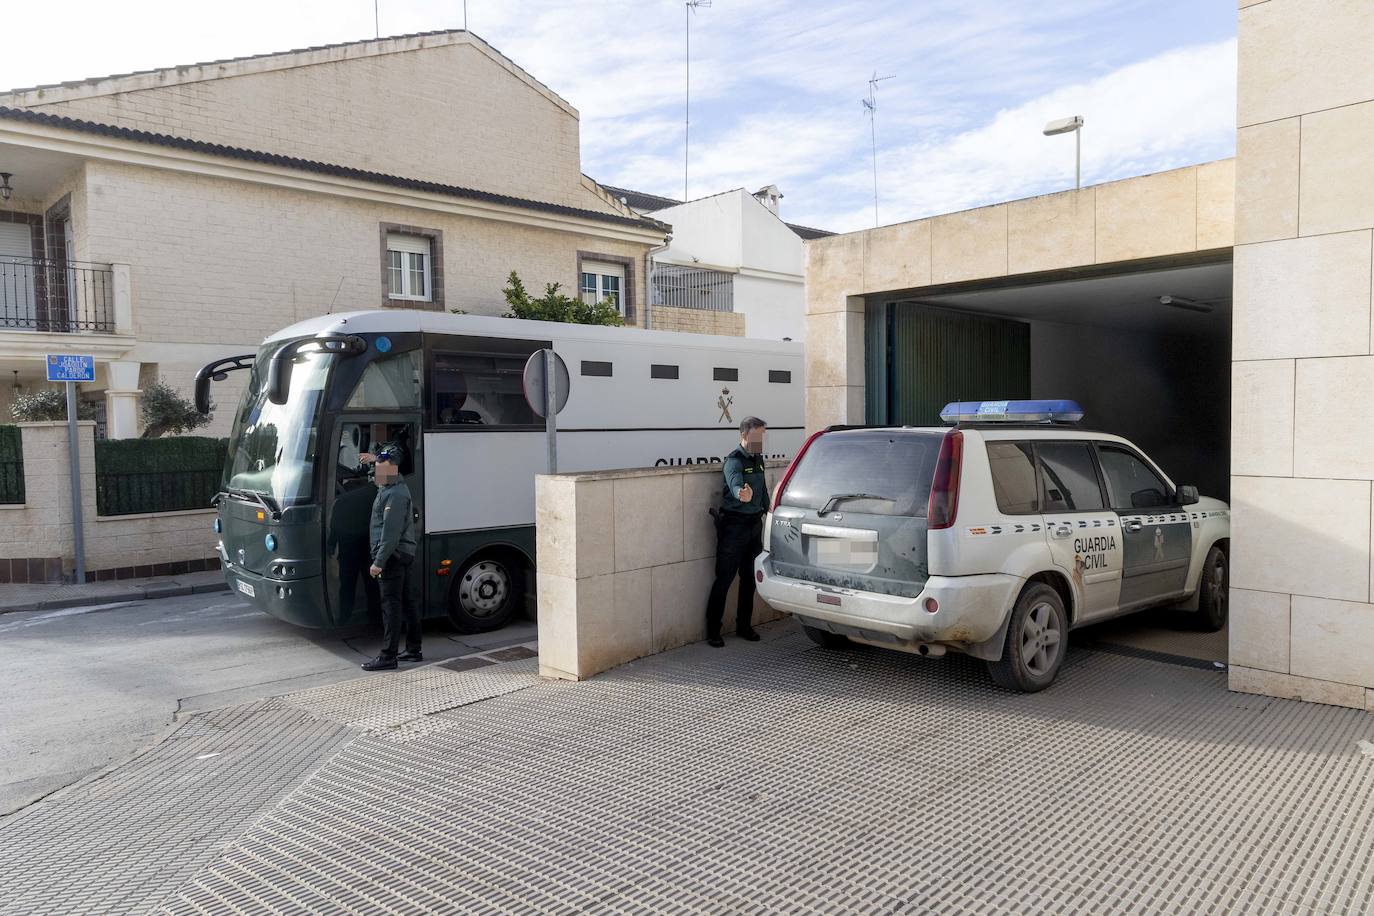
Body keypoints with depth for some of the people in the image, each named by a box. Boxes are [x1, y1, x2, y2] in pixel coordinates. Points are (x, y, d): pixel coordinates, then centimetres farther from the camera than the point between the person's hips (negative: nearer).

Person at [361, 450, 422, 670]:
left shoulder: (395, 495, -18)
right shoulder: (389, 487, 14)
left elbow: (391, 534, -24)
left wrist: (379, 562, -25)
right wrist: (375, 459, 33)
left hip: (392, 556, -11)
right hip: (403, 555, 11)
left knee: (391, 605, -8)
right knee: (407, 602, 12)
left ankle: (388, 657, -6)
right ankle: (414, 650, 19)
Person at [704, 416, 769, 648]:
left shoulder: (758, 459, 12)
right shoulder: (734, 460, -15)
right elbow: (735, 483, -37)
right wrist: (742, 494, -58)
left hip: (755, 524, 8)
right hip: (734, 525, -8)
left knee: (750, 577, 13)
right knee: (724, 579, -4)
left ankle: (744, 626, 25)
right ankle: (712, 631, 4)